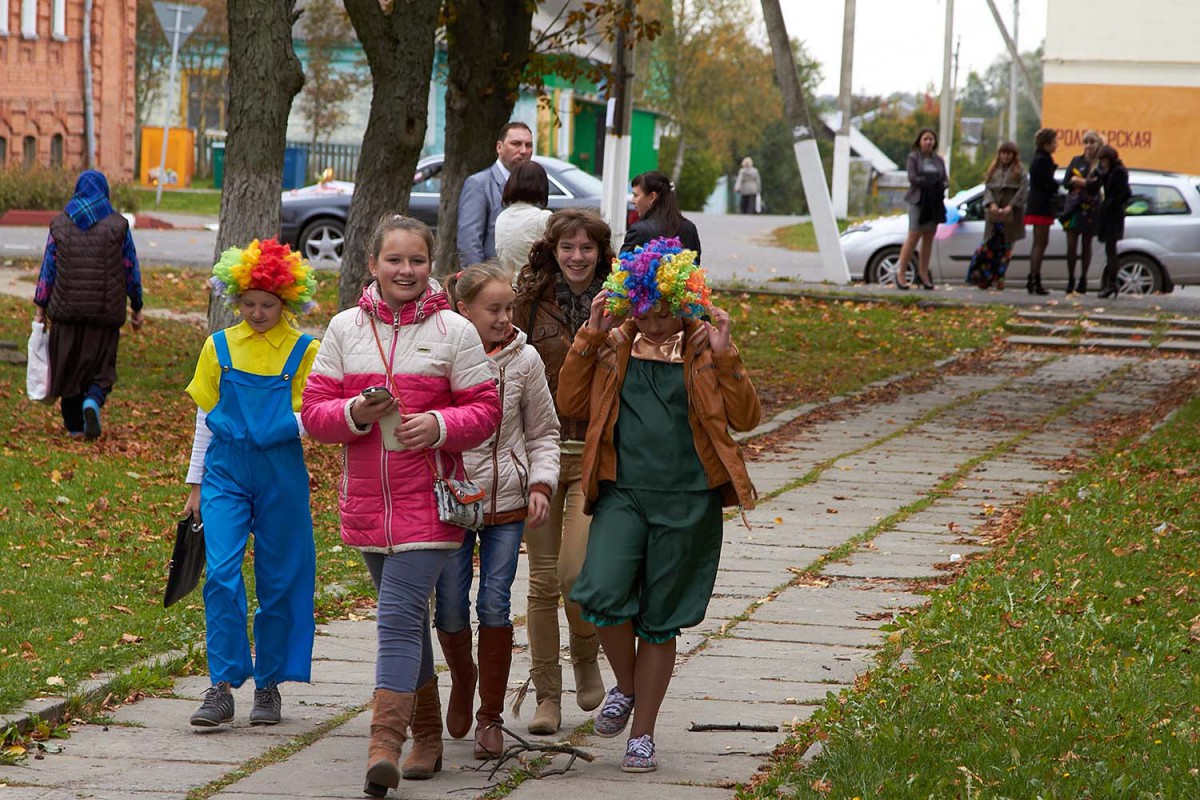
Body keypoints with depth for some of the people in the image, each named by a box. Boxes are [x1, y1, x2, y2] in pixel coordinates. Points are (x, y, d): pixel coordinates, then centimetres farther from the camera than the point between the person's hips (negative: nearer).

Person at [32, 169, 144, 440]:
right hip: (105, 312, -1)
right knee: (102, 365, 7)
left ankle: (74, 425, 16)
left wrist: (40, 308, 8)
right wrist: (136, 309, 12)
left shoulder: (61, 223, 2)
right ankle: (93, 400, -23)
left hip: (67, 308, 1)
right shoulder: (117, 225, -1)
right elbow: (131, 269, 3)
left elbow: (48, 268, 3)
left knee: (68, 366, 12)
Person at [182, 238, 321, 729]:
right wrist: (196, 484, 12)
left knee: (279, 580, 4)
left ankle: (268, 684, 17)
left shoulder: (304, 351, 1)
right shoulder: (219, 347, 6)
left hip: (281, 472, -1)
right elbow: (205, 417, 12)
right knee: (222, 574, -11)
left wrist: (298, 421, -22)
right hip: (226, 470, 1)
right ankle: (222, 689, -10)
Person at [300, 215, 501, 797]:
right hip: (366, 500, 4)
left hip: (427, 499, -4)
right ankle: (427, 733, 27)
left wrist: (440, 425, -18)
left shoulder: (453, 332, -1)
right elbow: (315, 411, 5)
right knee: (405, 617, 15)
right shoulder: (345, 329, 6)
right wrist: (355, 414, -15)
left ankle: (385, 741, -18)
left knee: (399, 617, -14)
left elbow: (485, 411, 1)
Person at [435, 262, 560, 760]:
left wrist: (541, 483, -6)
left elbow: (543, 433, 8)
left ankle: (490, 717, 9)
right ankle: (462, 678, 33)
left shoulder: (523, 360, -1)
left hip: (506, 500, 0)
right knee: (450, 607, 1)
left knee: (495, 606, -2)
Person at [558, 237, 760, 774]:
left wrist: (725, 356, -15)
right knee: (601, 596, -19)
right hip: (621, 493, 1)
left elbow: (745, 418, -2)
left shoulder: (704, 351, 2)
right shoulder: (615, 347, 7)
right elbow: (571, 403, 3)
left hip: (688, 502, -1)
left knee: (659, 621, 5)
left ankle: (642, 736, 18)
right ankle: (625, 687, 10)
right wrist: (591, 337, -5)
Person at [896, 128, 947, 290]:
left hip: (935, 203, 5)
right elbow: (913, 178, -11)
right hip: (918, 201, -5)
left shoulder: (938, 160, 16)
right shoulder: (913, 158, 1)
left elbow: (945, 179, 11)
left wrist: (942, 186, -11)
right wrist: (933, 182, -15)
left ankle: (923, 274, 11)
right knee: (913, 237, -9)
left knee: (929, 238, 5)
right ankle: (901, 274, -6)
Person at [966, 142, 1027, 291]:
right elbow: (987, 189, 6)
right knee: (990, 245, -4)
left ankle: (999, 277, 3)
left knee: (1006, 246, 0)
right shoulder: (994, 171, 15)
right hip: (994, 215, 2)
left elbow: (1022, 191, -6)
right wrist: (991, 204, -12)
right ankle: (984, 277, -4)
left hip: (1011, 216, -2)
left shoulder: (1020, 172, 4)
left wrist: (1010, 207, -17)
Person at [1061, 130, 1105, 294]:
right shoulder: (1076, 161, 10)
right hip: (1073, 205, 2)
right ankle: (1070, 280, 2)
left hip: (1090, 207, -2)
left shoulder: (1101, 165, 1)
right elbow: (1067, 182, 1)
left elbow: (1095, 185, -11)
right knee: (1071, 245, -4)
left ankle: (1083, 281, 11)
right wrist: (1085, 182, -12)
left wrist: (1077, 180, -11)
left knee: (1086, 245, 4)